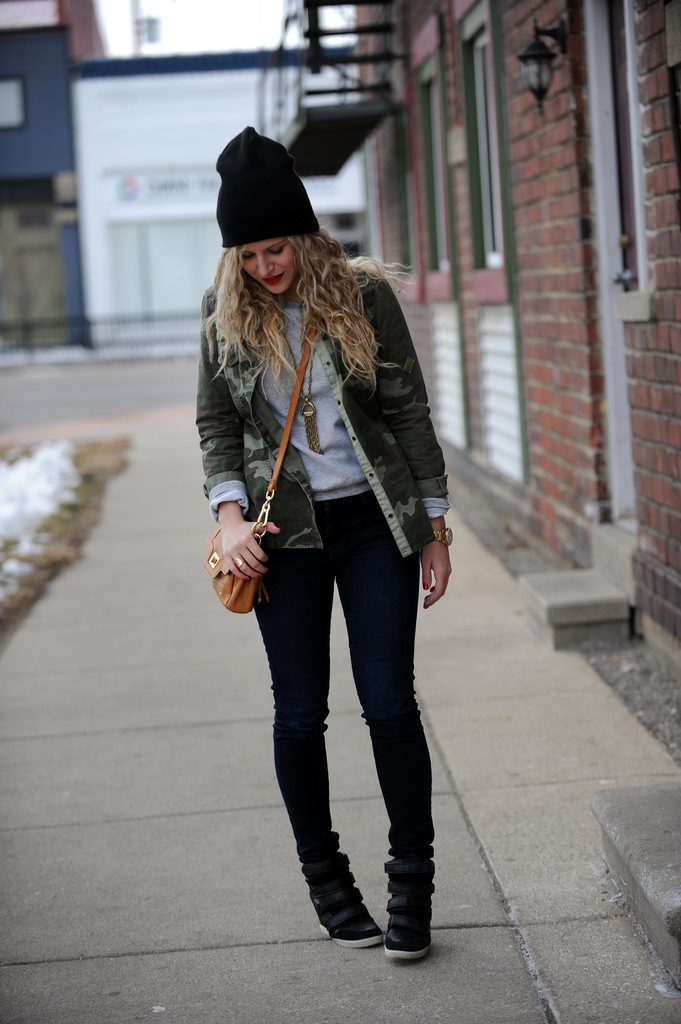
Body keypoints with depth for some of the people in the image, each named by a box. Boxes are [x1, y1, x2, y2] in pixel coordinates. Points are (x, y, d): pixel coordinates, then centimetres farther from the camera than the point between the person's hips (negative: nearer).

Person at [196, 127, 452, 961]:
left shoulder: (363, 293, -3)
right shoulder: (225, 311, 2)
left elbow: (408, 409, 2)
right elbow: (215, 424, 8)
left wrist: (433, 524, 1)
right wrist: (229, 514, -7)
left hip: (375, 521, -1)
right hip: (285, 532, 2)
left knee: (390, 703, -2)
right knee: (300, 713, 6)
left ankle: (412, 883, 10)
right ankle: (326, 881, 22)